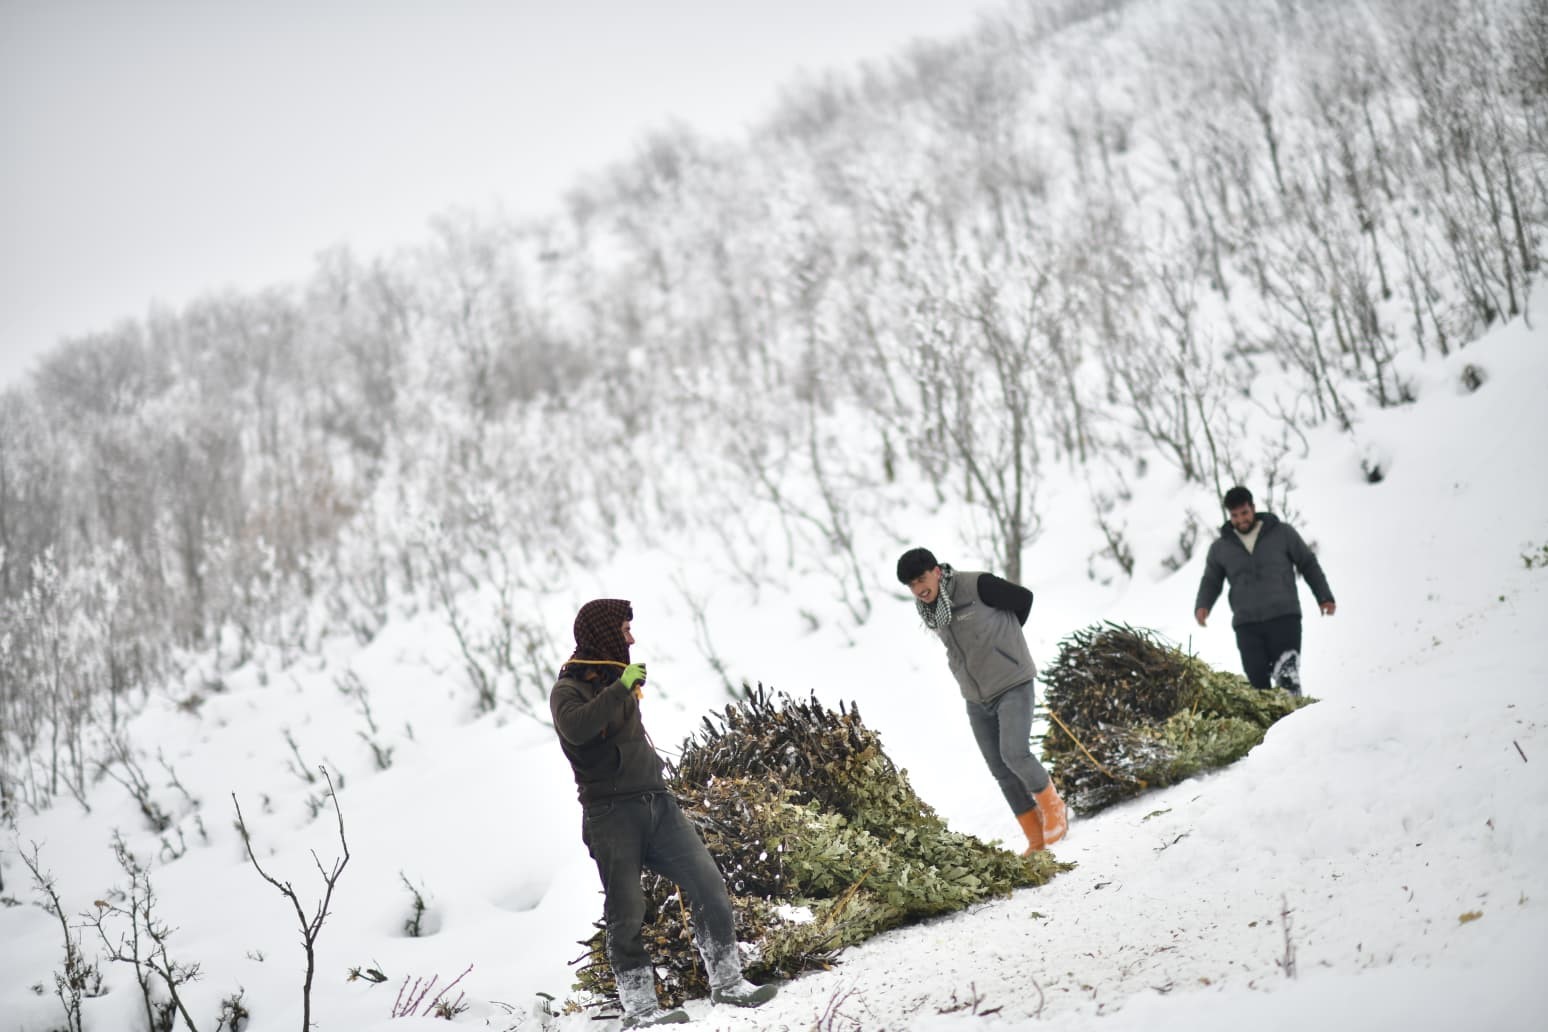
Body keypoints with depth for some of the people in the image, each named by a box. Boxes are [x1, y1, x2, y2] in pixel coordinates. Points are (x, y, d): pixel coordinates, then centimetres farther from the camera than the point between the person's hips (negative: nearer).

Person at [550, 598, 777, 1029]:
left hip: (656, 803, 7)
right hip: (612, 812, -7)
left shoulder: (620, 678, 16)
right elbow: (575, 727, -31)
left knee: (708, 883, -3)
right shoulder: (569, 689, -7)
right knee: (626, 912, -3)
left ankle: (727, 981, 4)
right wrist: (620, 688, -28)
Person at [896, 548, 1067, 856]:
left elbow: (1024, 599, -5)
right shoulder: (927, 610, 2)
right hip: (977, 700, 6)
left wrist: (1003, 637, 6)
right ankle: (1037, 839, 16)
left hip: (1012, 685, -6)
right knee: (1002, 772, 5)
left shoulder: (977, 586, -18)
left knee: (1015, 754, -21)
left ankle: (1052, 806, 6)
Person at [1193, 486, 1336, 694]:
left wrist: (1324, 597, 7)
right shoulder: (1220, 547, 13)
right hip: (1246, 624, 2)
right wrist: (1202, 606, 2)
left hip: (1284, 617, -2)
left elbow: (1308, 564, 13)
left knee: (1287, 676, -14)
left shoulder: (1282, 533, 6)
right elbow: (1211, 581, 21)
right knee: (1257, 680, -5)